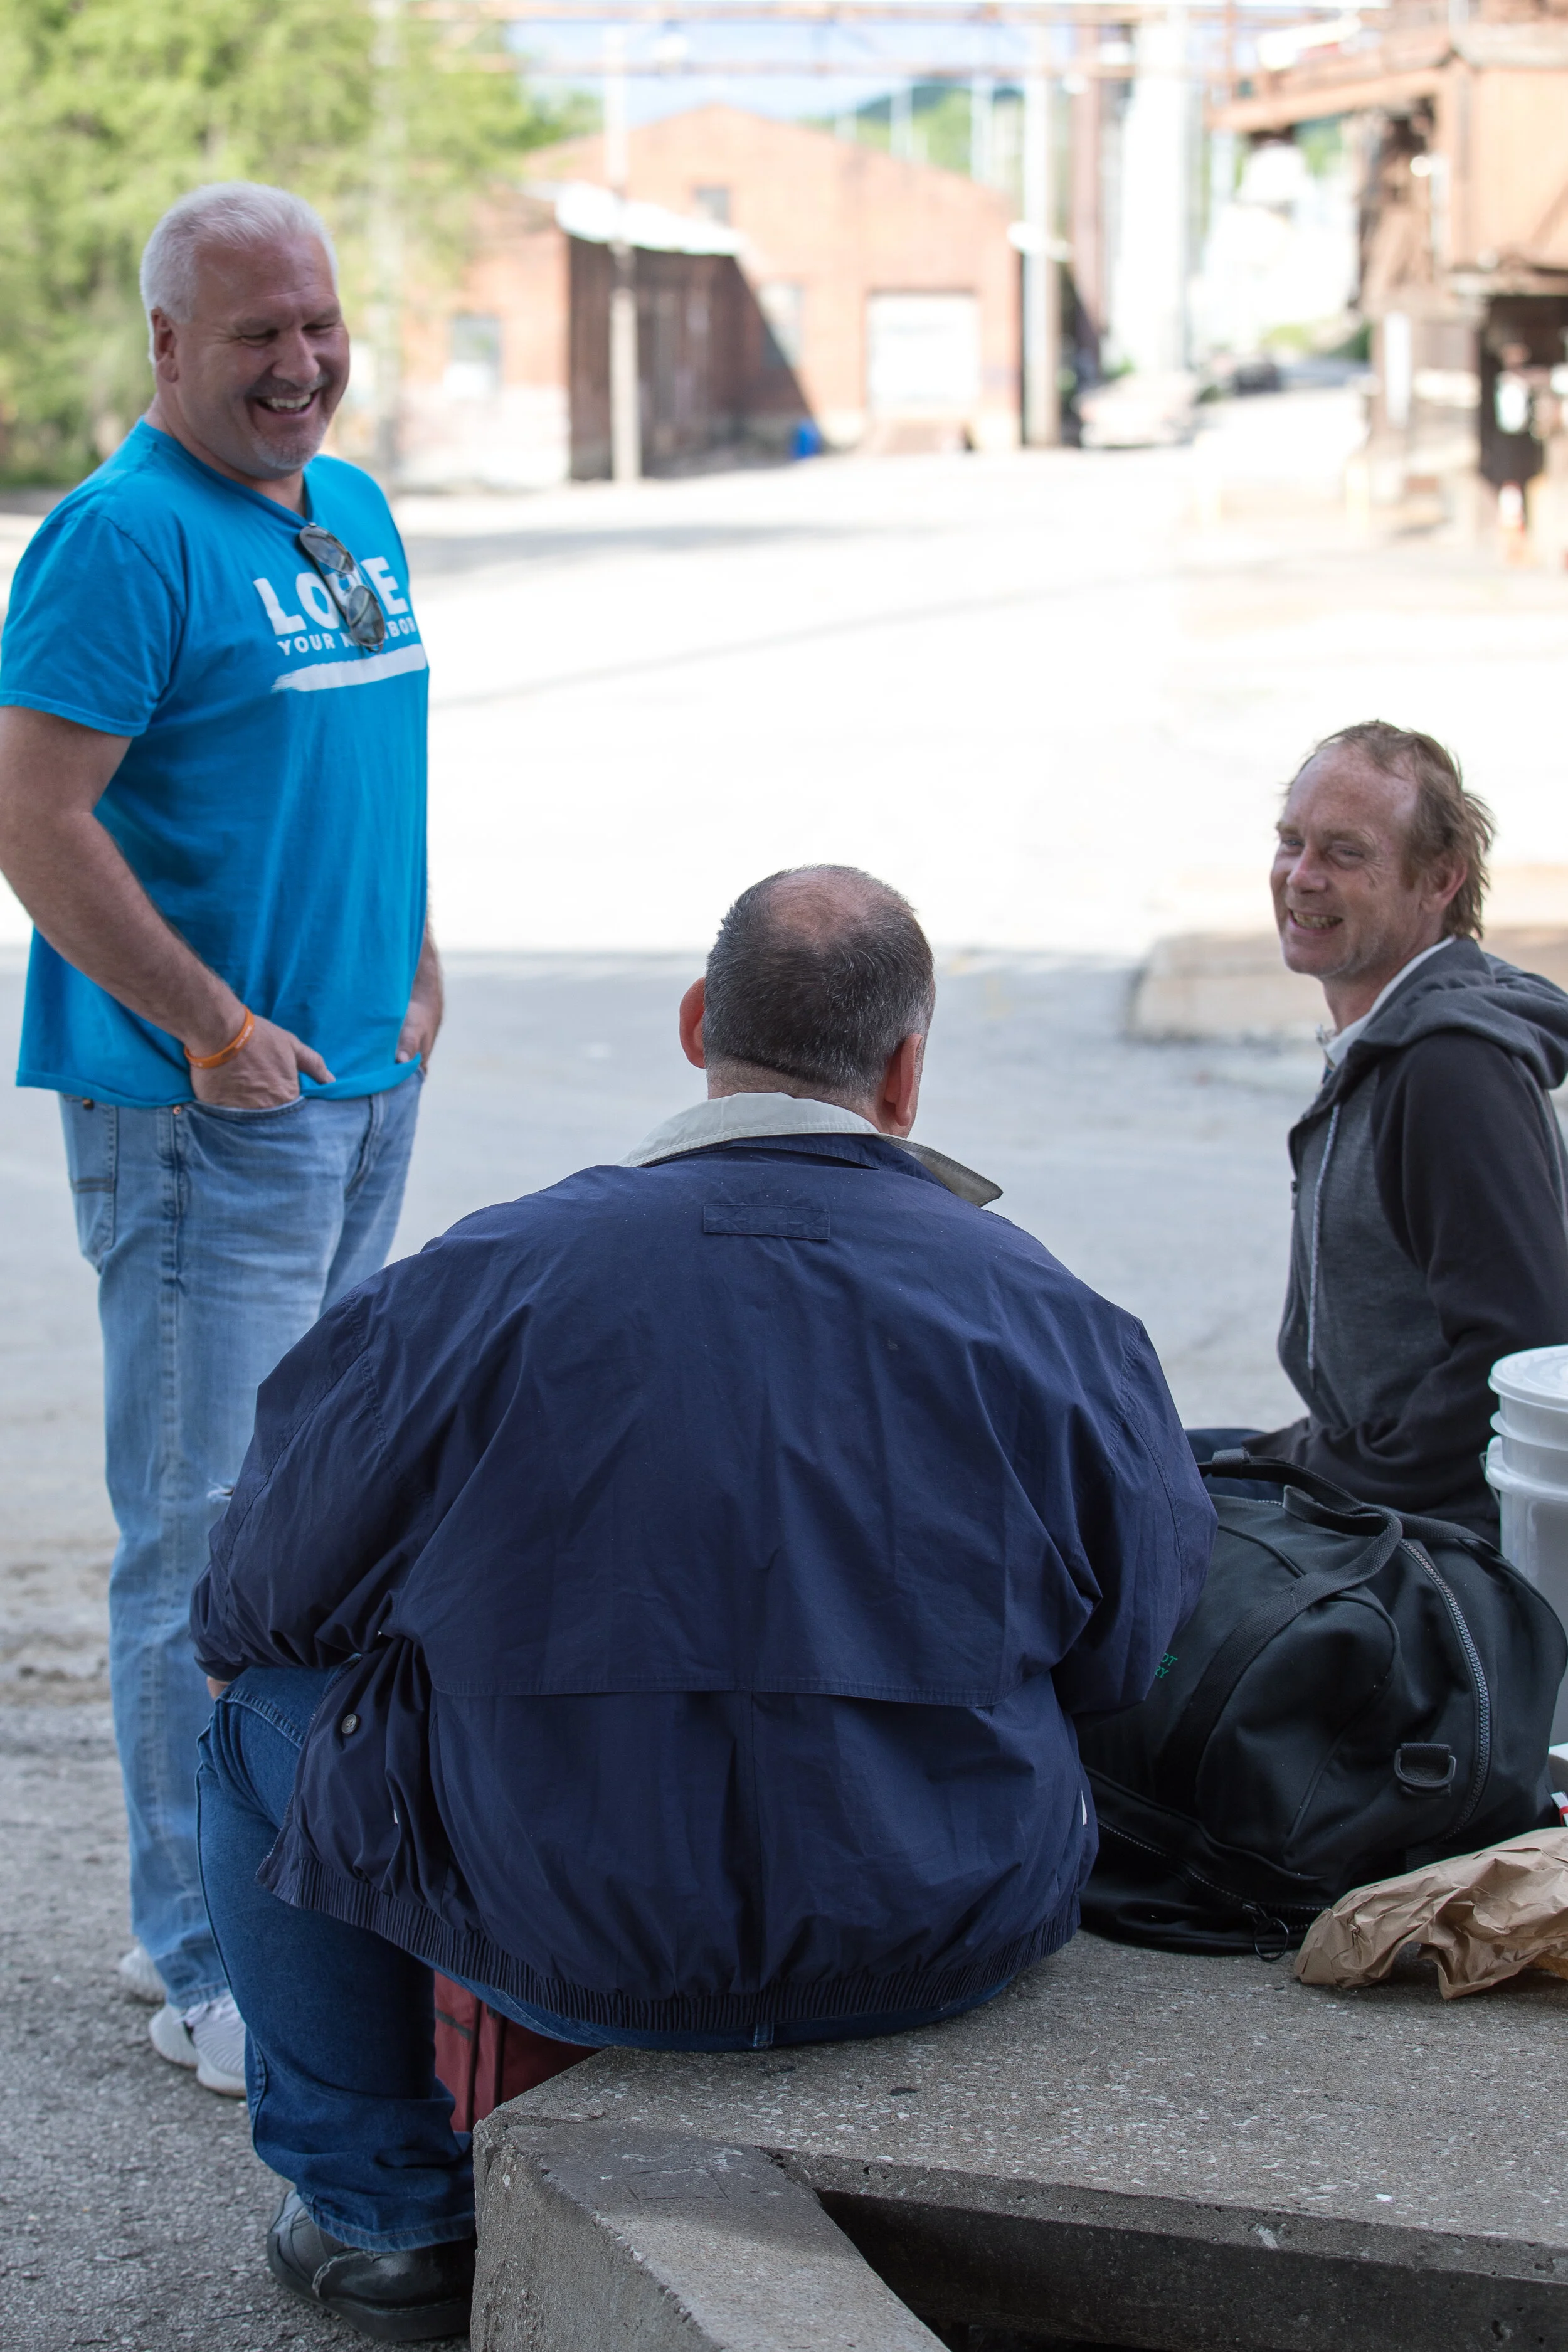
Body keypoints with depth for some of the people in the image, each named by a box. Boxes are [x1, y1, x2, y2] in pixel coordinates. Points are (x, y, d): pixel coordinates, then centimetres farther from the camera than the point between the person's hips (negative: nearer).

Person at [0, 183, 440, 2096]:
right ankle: (214, 1970, 3)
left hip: (361, 1094, 9)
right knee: (209, 1537, -5)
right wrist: (216, 1028, -17)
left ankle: (205, 1905, 28)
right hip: (201, 1115, -9)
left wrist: (415, 973, 15)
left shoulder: (354, 514, 14)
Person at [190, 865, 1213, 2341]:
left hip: (569, 1948, -2)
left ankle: (387, 2214, 30)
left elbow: (266, 1599, 0)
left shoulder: (483, 1284, -12)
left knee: (262, 1711, 22)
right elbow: (1126, 1661, 4)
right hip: (950, 1955, 3)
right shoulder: (1051, 1315, -8)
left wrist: (233, 1632, 25)